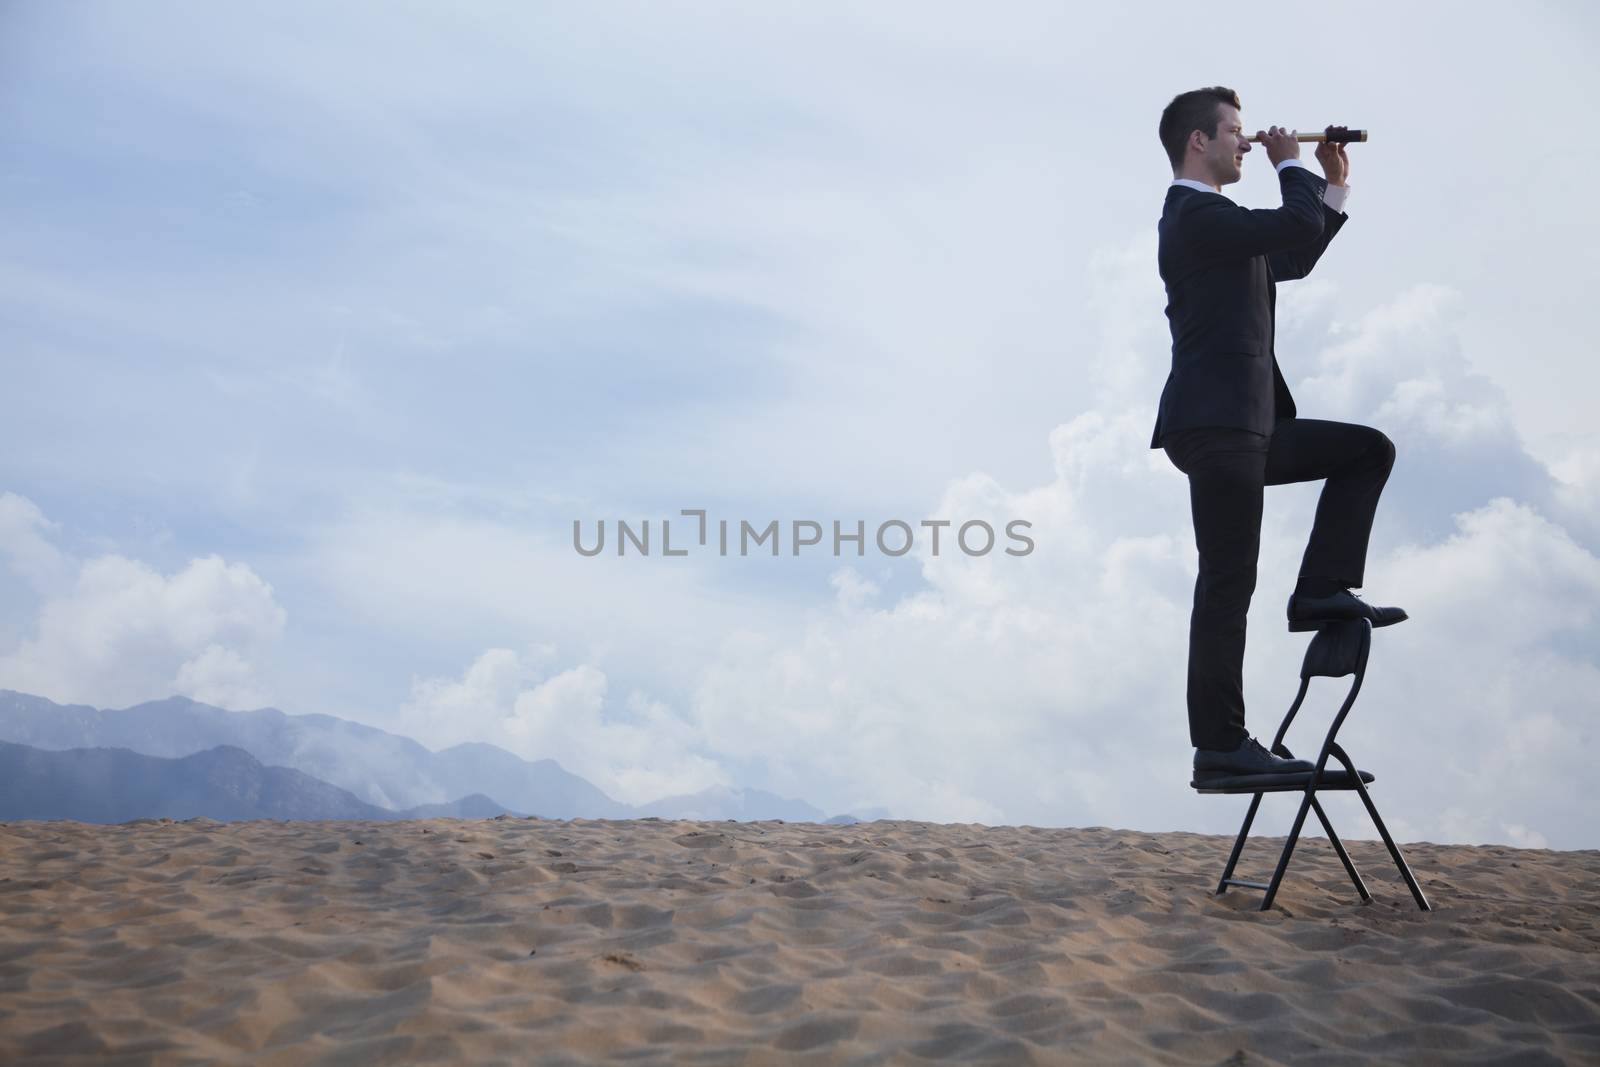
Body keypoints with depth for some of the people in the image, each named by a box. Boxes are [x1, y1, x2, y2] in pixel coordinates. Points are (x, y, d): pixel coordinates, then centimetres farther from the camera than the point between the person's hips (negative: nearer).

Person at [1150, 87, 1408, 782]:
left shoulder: (1208, 219, 23)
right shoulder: (1196, 215, -10)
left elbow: (1294, 261, 31)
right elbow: (1301, 225, -20)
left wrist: (1336, 183, 26)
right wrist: (1290, 164, -1)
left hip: (1242, 426, 10)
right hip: (1214, 425, -10)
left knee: (1368, 450, 15)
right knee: (1228, 585, -9)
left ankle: (1321, 591, 8)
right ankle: (1219, 746, -5)